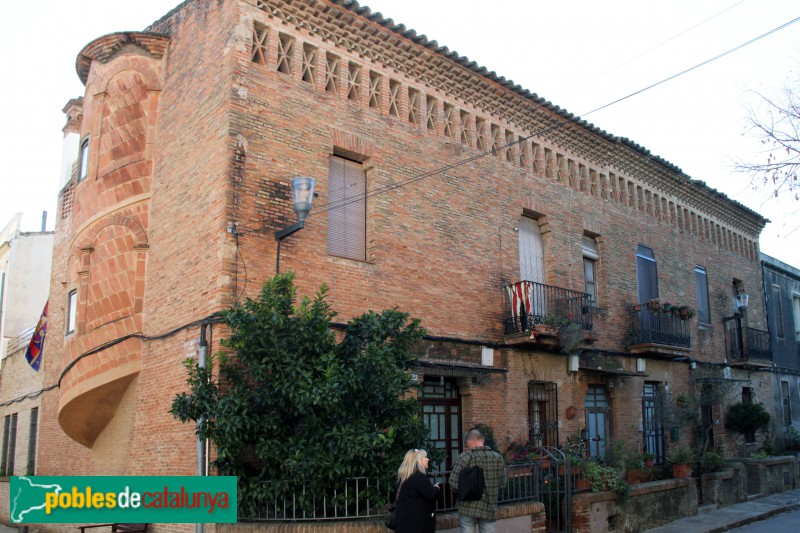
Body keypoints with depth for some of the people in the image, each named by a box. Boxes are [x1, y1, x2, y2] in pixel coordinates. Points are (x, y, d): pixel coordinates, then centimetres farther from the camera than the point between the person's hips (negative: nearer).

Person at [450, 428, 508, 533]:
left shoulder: (465, 457, -10)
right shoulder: (498, 457, 1)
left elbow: (454, 483, -13)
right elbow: (503, 483, 6)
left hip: (468, 508, -2)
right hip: (490, 508, 3)